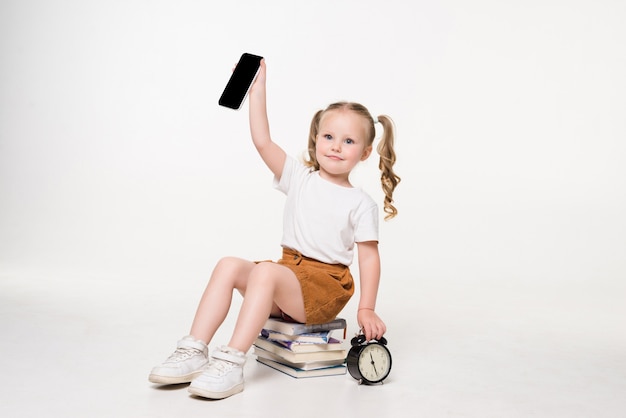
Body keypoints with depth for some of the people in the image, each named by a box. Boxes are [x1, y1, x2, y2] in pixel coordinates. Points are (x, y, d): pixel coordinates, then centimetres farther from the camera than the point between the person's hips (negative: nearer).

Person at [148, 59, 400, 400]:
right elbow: (262, 142, -4)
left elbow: (369, 257, -4)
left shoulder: (361, 203, -2)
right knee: (228, 265, -18)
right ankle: (194, 352, -17)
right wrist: (257, 91, -8)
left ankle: (231, 364, -31)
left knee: (265, 270, -31)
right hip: (287, 273, 5)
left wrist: (366, 310, -11)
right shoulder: (299, 178, 7)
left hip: (325, 286, -4)